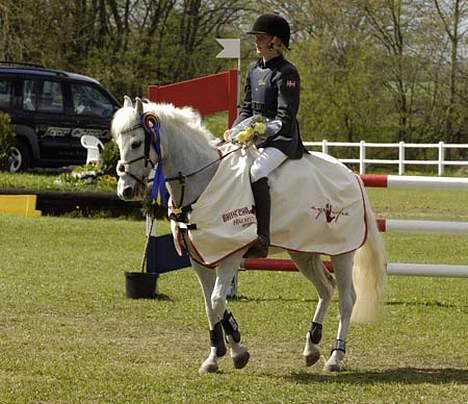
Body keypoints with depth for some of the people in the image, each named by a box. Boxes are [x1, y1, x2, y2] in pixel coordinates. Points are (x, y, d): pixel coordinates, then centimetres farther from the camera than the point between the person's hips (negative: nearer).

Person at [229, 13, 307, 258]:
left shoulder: (286, 73, -10)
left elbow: (285, 116, -16)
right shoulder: (254, 70, 15)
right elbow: (246, 108, 19)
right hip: (255, 136, 9)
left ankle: (261, 239, -38)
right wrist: (236, 131, 2)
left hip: (281, 139, -9)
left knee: (256, 172, -33)